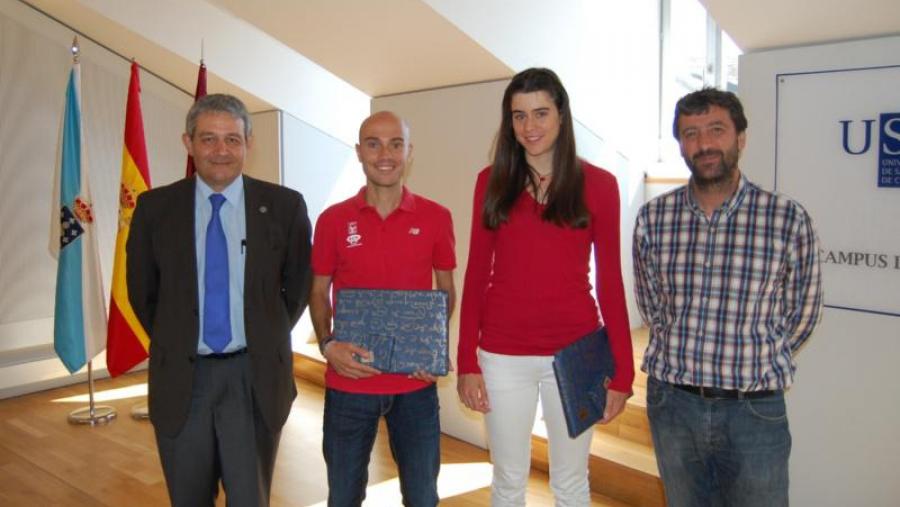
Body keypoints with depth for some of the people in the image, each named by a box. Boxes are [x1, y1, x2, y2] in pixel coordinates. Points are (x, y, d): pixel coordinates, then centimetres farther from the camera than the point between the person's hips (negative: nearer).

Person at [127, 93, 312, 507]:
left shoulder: (284, 206, -5)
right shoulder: (155, 207, -1)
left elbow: (299, 286, 5)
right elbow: (141, 291, 9)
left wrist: (267, 340, 5)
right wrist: (173, 343, 8)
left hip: (254, 376, -1)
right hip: (181, 376, 2)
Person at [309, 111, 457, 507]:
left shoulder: (436, 217, -2)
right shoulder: (333, 219, -2)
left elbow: (447, 291, 6)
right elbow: (318, 292, 5)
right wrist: (328, 345, -13)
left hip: (415, 383, 0)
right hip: (348, 382, 0)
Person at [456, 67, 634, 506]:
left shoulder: (598, 184, -1)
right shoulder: (493, 181, 2)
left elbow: (610, 282, 0)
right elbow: (476, 275, 2)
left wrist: (621, 372, -2)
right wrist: (466, 361, -2)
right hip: (504, 355, 1)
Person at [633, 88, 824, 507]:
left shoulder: (789, 219, -10)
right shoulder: (652, 218, -3)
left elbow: (802, 312, 3)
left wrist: (756, 367, 9)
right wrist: (684, 362, 9)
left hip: (754, 409, -2)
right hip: (670, 401, 3)